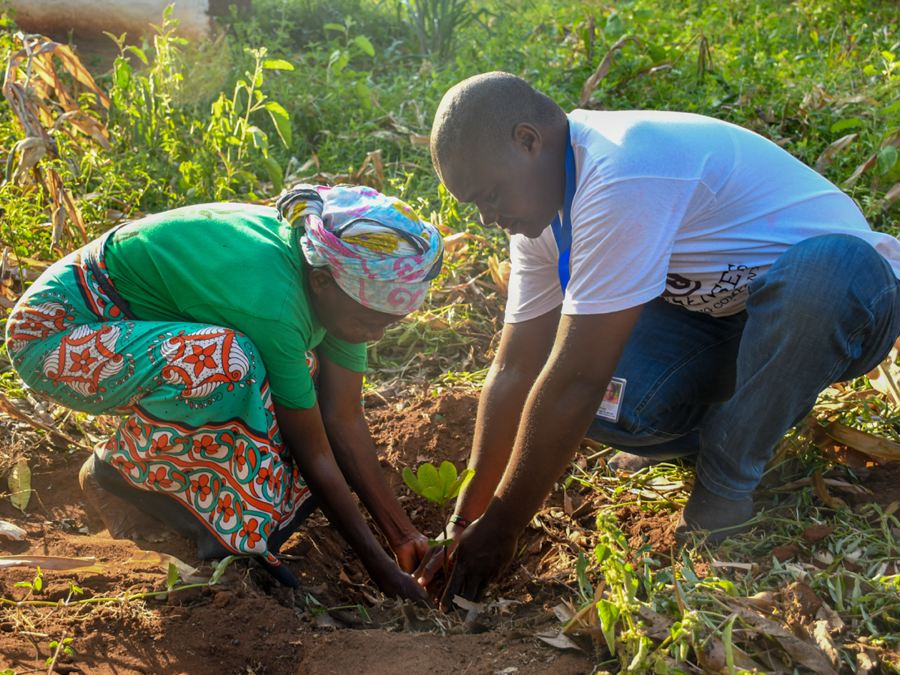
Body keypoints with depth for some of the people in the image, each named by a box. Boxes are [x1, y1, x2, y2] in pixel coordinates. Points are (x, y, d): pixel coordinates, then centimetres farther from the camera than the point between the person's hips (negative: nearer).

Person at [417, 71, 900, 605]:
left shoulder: (622, 174, -33)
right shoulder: (542, 205, -4)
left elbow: (576, 380, -33)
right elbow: (515, 371, -3)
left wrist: (500, 530, -23)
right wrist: (467, 522, -5)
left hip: (842, 293, -5)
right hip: (718, 311, 6)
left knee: (826, 266, -41)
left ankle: (725, 488, -18)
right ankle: (714, 428, 10)